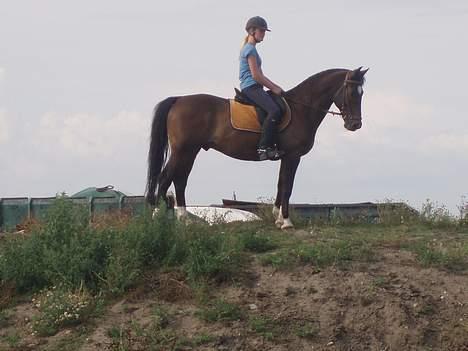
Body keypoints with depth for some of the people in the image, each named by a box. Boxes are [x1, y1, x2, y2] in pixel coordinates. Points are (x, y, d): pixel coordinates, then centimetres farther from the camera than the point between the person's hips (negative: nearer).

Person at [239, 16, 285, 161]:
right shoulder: (250, 49, -9)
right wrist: (273, 88, -9)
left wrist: (275, 86, 17)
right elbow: (256, 75, -16)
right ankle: (264, 147, -31)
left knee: (281, 106, 12)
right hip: (250, 87, -11)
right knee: (274, 111, -27)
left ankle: (272, 145, 7)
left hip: (254, 88, 11)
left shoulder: (250, 49, 22)